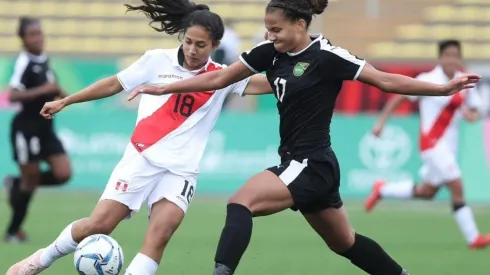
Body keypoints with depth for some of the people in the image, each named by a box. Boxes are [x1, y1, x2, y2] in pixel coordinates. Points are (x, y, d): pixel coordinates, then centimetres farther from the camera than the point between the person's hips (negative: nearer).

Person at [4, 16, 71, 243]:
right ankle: (13, 231, 15)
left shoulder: (44, 60, 9)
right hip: (27, 127, -7)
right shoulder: (24, 63, -16)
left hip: (45, 126, 7)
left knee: (63, 174, -3)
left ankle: (17, 184, 20)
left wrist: (59, 94, 7)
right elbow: (12, 95, -26)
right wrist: (43, 90, -29)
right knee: (31, 178, -1)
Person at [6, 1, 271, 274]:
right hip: (142, 157, -1)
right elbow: (115, 84, 11)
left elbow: (269, 84, -8)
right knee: (99, 224, -6)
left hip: (181, 169, 1)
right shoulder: (158, 60, 1)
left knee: (160, 235, -21)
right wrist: (65, 101, 14)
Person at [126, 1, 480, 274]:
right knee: (345, 243, 21)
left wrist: (443, 88, -18)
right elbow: (217, 78, 10)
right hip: (296, 163, 8)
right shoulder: (270, 53, 3)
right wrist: (163, 88, 8)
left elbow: (386, 80, -12)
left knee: (241, 202, -24)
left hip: (312, 165, -8)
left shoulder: (327, 57, -16)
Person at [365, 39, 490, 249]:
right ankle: (473, 238, -11)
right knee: (457, 187, -15)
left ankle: (382, 190, 37)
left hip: (449, 145, 7)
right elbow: (399, 97, -3)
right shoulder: (428, 80, -12)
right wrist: (381, 121, -5)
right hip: (432, 143, -7)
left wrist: (471, 114, -13)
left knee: (427, 192, 16)